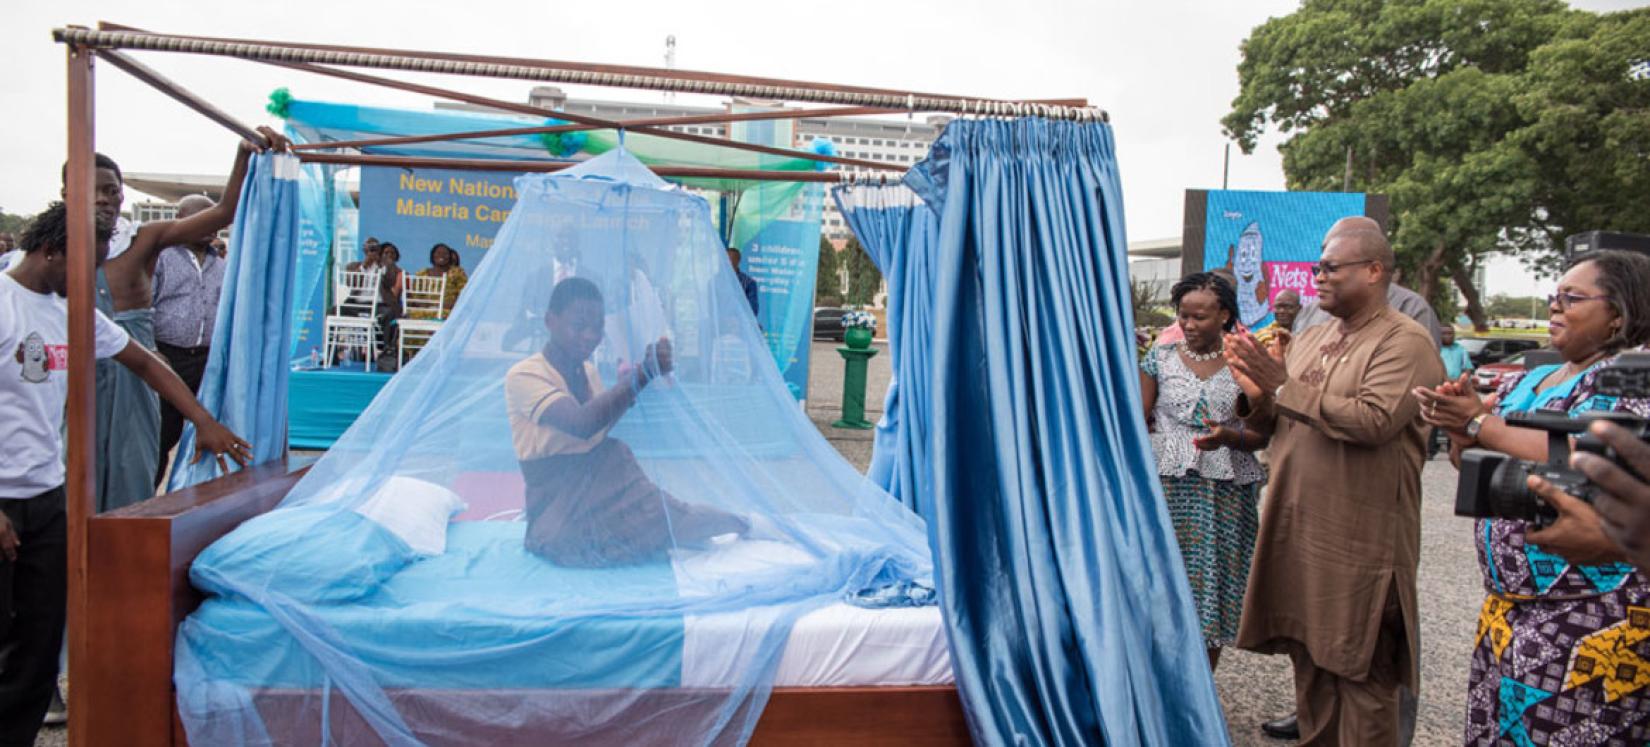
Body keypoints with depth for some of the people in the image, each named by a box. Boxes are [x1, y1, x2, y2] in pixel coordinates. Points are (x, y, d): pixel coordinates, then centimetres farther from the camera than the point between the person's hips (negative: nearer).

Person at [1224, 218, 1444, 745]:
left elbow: (1374, 420, -23)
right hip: (1298, 532, 7)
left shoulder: (1406, 342, -8)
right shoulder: (1308, 340, 14)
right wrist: (1257, 396, -5)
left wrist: (1284, 387, -20)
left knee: (1361, 674, 2)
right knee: (1309, 663, 17)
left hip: (1360, 543, -7)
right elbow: (1276, 424, 17)